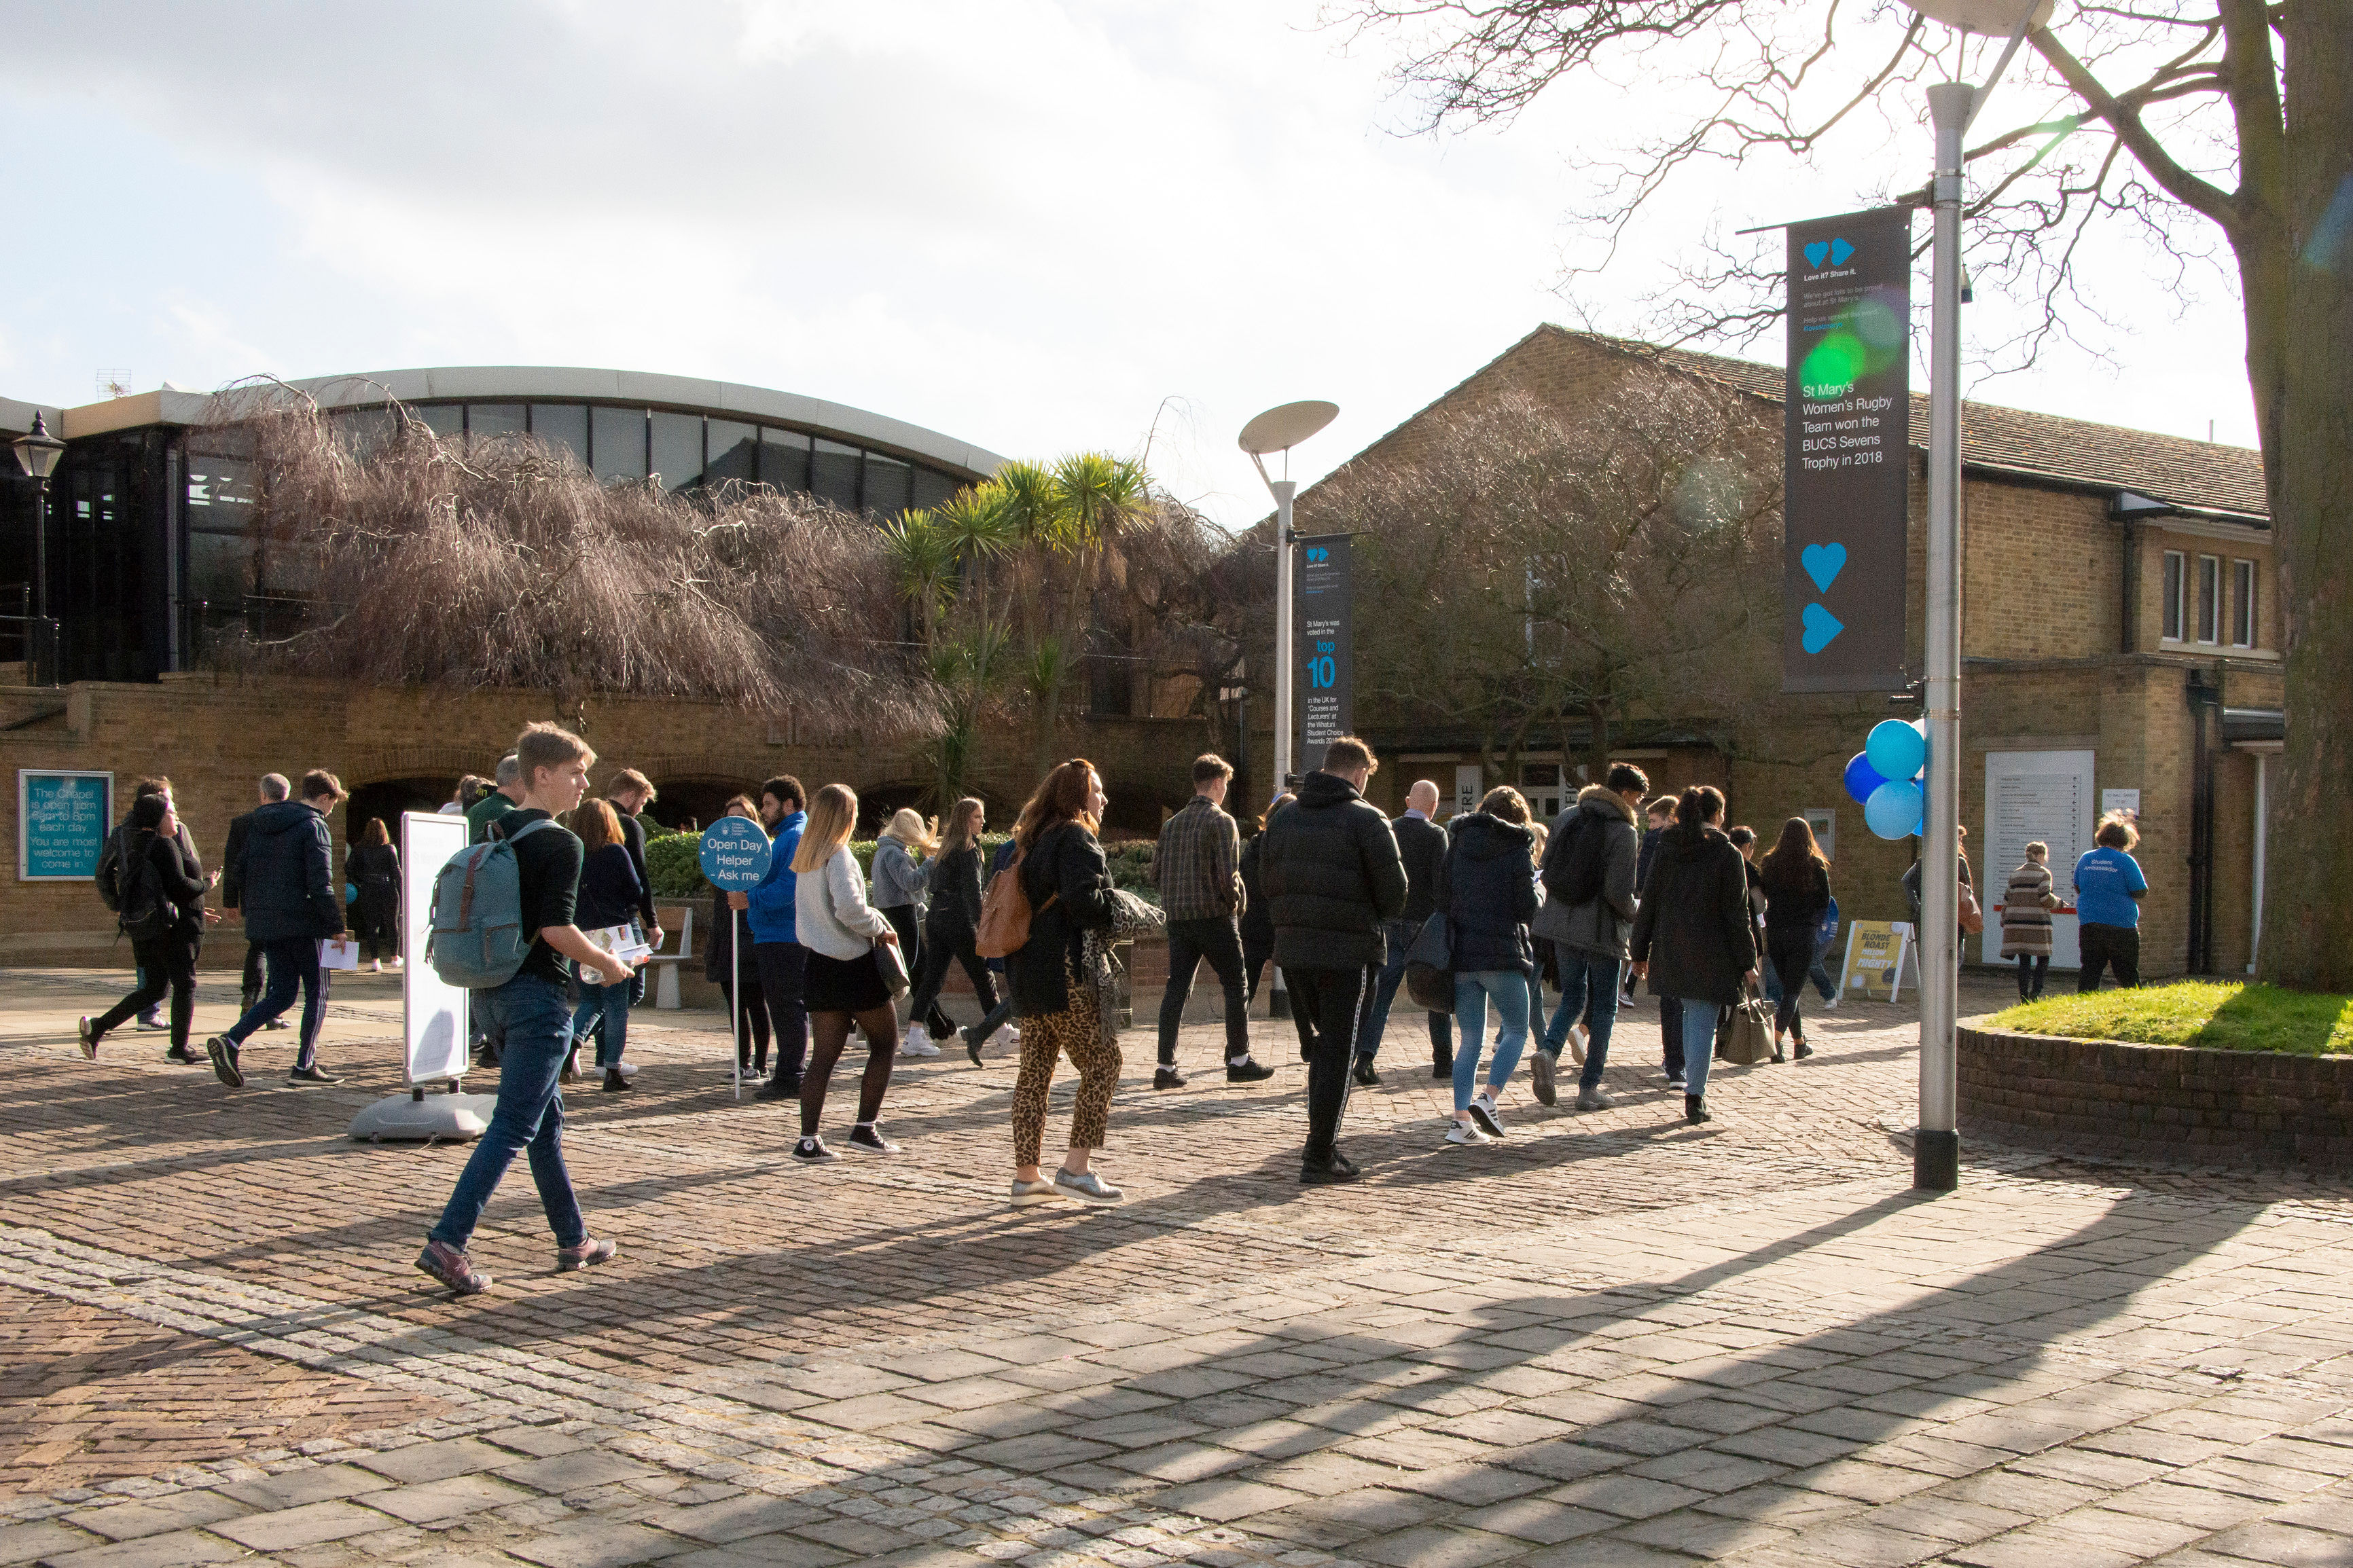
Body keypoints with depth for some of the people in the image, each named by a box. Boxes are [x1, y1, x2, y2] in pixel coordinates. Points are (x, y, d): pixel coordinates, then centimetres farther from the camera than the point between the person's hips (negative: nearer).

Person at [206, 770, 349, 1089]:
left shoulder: (260, 823, 13)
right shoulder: (313, 827, -11)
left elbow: (241, 869, 14)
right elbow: (321, 884, -17)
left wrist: (253, 912, 20)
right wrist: (337, 927, -13)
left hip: (265, 923, 7)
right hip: (301, 922, -7)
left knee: (282, 994, 12)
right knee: (316, 992, 7)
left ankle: (230, 1041, -7)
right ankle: (304, 1067, 6)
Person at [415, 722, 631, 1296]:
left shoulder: (492, 833, 10)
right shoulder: (560, 844, -14)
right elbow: (556, 930, -21)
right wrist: (607, 964, -5)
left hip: (491, 989, 9)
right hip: (538, 995, -9)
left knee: (546, 1118, 17)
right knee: (513, 1127, -6)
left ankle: (573, 1240, 25)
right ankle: (447, 1242, -13)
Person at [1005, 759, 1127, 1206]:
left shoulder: (1033, 841, 17)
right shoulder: (1077, 839, -10)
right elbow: (1084, 900, -23)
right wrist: (1122, 910, -7)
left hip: (1028, 974, 9)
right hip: (1066, 976, -9)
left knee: (1035, 1071, 11)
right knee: (1102, 1063, -3)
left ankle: (1026, 1176, 14)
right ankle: (1076, 1168, -6)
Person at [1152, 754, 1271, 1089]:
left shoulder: (1172, 824, 10)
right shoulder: (1222, 822, -9)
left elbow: (1156, 874, 10)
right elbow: (1228, 875, -17)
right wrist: (1235, 904, 0)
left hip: (1178, 919, 6)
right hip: (1214, 916, -6)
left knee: (1176, 989, 6)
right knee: (1236, 987, 7)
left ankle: (1166, 1067, 2)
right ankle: (1239, 1061, 11)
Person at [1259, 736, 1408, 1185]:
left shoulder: (1282, 818, 10)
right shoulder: (1367, 820, -8)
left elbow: (1268, 882, 12)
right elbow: (1394, 891, -10)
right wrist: (1383, 914, 10)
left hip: (1292, 949, 6)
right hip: (1349, 951, -6)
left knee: (1317, 1048, 19)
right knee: (1337, 1054, 0)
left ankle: (1323, 1141, 25)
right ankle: (1319, 1158, -1)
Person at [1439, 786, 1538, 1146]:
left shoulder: (1457, 845, 8)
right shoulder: (1517, 850, -5)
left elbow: (1442, 901, 9)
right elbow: (1528, 910, -5)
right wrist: (1538, 890, 14)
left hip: (1461, 955, 4)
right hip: (1502, 955, -4)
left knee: (1470, 1040, 9)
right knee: (1516, 1030, 10)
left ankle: (1462, 1120, 1)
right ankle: (1487, 1099, -9)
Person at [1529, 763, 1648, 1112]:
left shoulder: (1566, 817, 5)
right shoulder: (1624, 832, -15)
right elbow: (1619, 892, -19)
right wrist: (1635, 913, 0)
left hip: (1563, 924, 5)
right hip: (1603, 930, -5)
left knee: (1573, 996, 18)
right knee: (1603, 1005, 8)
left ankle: (1548, 1051, -10)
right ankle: (1589, 1087, 9)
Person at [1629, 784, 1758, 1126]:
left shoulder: (1665, 849, 5)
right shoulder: (1726, 853, -6)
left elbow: (1648, 902, 6)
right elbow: (1737, 913, -7)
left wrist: (1640, 952, 12)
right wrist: (1747, 961, -3)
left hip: (1671, 949, 4)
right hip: (1711, 953, -4)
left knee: (1689, 1014, 20)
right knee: (1703, 1023, -1)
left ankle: (1694, 1085, 21)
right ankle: (1695, 1097, -4)